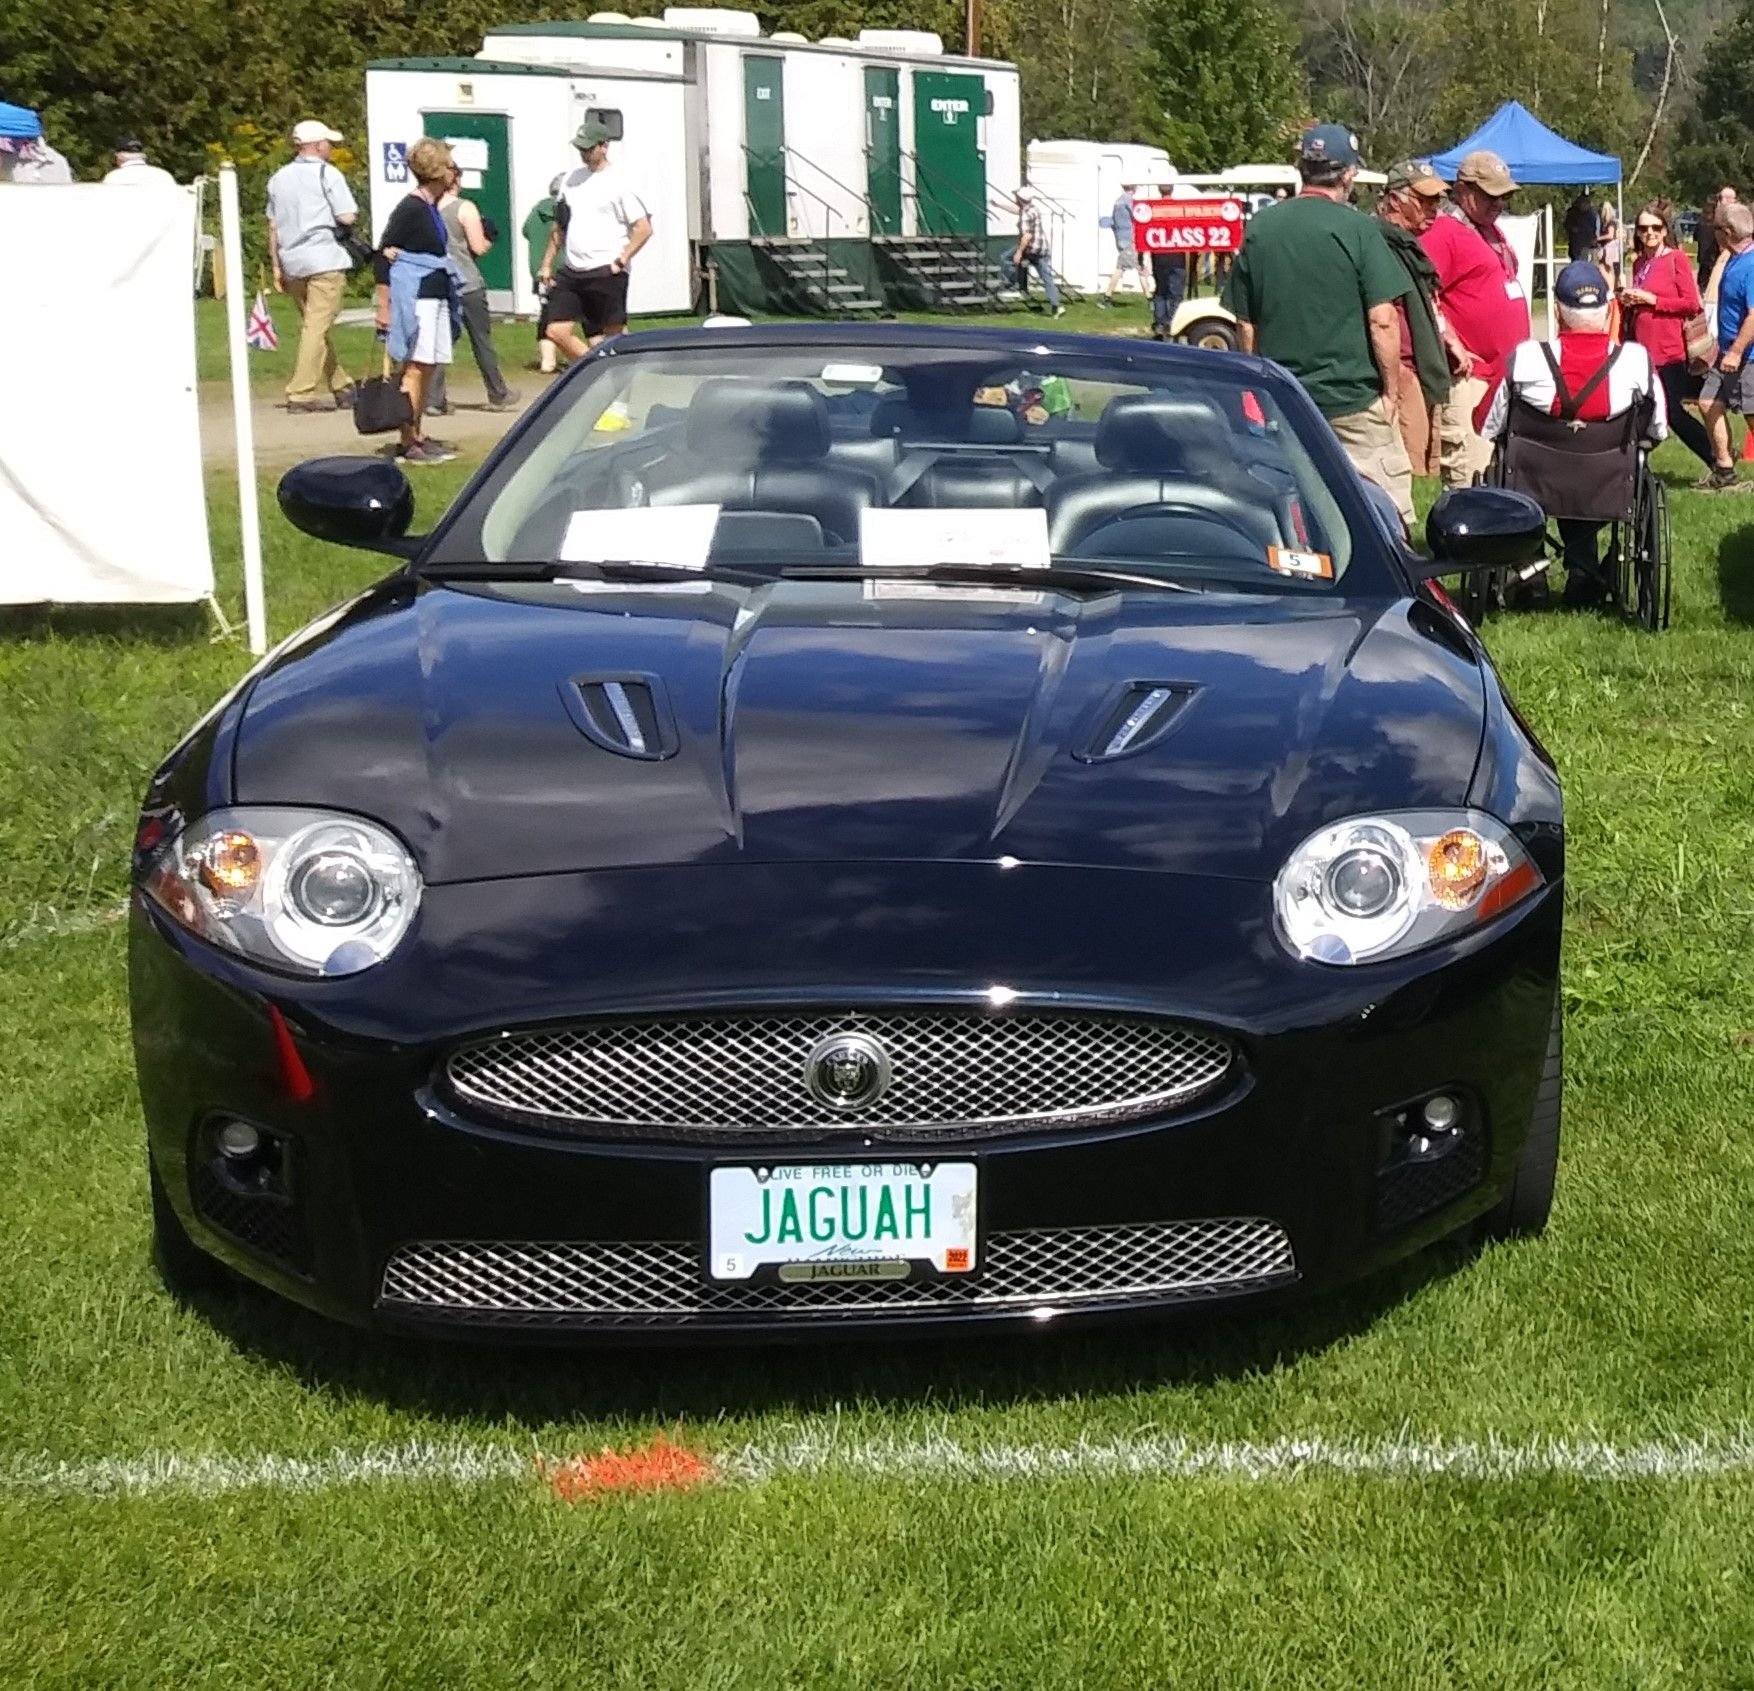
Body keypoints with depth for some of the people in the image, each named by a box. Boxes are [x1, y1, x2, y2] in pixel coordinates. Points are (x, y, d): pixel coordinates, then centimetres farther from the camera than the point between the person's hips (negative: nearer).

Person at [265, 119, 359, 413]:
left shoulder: (278, 178, 15)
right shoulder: (327, 174, -4)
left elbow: (273, 226, 15)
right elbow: (347, 217, -10)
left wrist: (276, 266, 18)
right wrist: (353, 215, 13)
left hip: (292, 261, 7)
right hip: (324, 259, -7)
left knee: (312, 324, 16)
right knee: (318, 326, -8)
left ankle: (340, 386, 22)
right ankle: (301, 392, -14)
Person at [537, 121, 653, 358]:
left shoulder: (618, 183, -6)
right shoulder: (572, 178, 13)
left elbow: (643, 228, -11)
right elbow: (559, 225, 21)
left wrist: (620, 261, -14)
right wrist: (547, 263, 18)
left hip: (605, 274, -7)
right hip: (572, 272, 7)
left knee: (612, 342, -3)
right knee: (557, 331, -1)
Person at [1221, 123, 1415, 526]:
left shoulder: (1260, 228, 5)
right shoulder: (1357, 229, -9)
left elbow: (1245, 324, 9)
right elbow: (1382, 320, -13)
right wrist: (1391, 391, -3)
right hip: (1353, 400, -5)